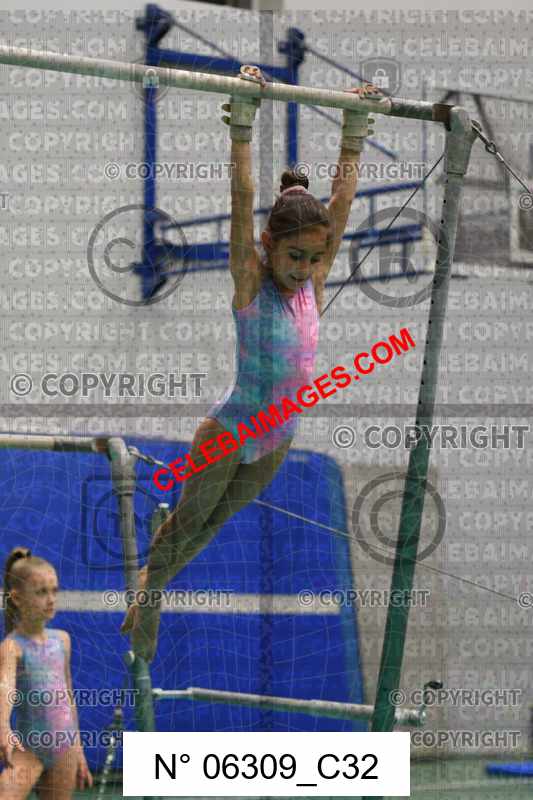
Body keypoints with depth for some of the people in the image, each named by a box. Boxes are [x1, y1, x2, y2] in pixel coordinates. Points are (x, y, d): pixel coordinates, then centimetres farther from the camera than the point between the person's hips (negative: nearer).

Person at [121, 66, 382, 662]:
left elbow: (341, 202, -5)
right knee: (188, 520, 12)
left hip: (277, 441, 5)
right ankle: (148, 593, 34)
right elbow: (242, 200, -27)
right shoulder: (250, 282, -19)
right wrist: (243, 118, -34)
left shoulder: (312, 283, -7)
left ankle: (154, 585, 43)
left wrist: (356, 127, -7)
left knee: (216, 522, 22)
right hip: (229, 433, -5)